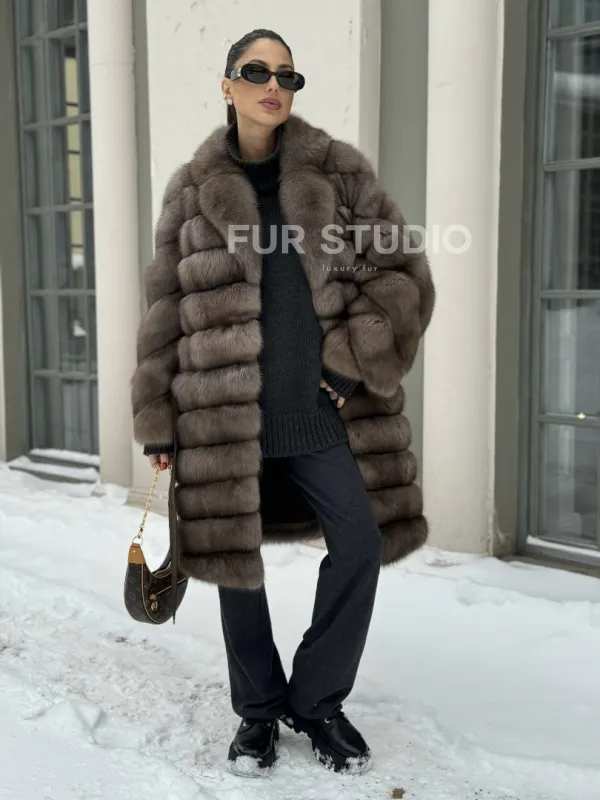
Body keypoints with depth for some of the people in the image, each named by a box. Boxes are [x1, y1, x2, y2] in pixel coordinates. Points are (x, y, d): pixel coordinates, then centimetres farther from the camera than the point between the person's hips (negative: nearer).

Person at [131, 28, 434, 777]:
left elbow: (402, 274, 2)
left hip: (324, 408, 1)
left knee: (361, 543, -3)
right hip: (225, 411, 0)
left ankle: (317, 700, 20)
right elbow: (165, 310, 5)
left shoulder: (339, 171, 4)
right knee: (233, 554, 7)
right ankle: (259, 710, 29)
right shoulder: (191, 189, 5)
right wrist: (158, 418, 3)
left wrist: (356, 360, -8)